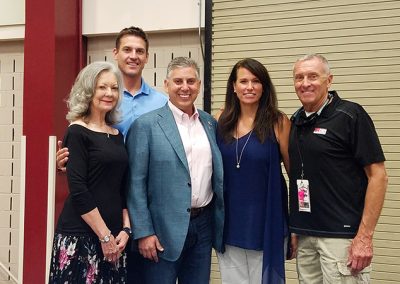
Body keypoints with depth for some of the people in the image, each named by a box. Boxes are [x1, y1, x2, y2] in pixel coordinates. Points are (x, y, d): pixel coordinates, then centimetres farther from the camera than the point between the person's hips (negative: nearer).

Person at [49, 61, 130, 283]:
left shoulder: (117, 135, 12)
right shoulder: (78, 133, -7)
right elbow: (78, 190, -14)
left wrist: (125, 229, 1)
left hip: (114, 236, 6)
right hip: (80, 235, -6)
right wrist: (105, 236, -12)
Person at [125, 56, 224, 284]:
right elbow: (136, 183, -8)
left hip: (204, 225, 5)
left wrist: (221, 225, 9)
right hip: (164, 229, -4)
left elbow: (217, 175, 13)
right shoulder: (146, 124, -7)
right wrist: (144, 232, -12)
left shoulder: (211, 123, 9)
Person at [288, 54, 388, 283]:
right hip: (305, 234, 6)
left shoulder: (350, 115, -9)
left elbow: (378, 175, -12)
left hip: (341, 234, -6)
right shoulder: (296, 120, 9)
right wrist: (293, 228, 12)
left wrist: (365, 236, -17)